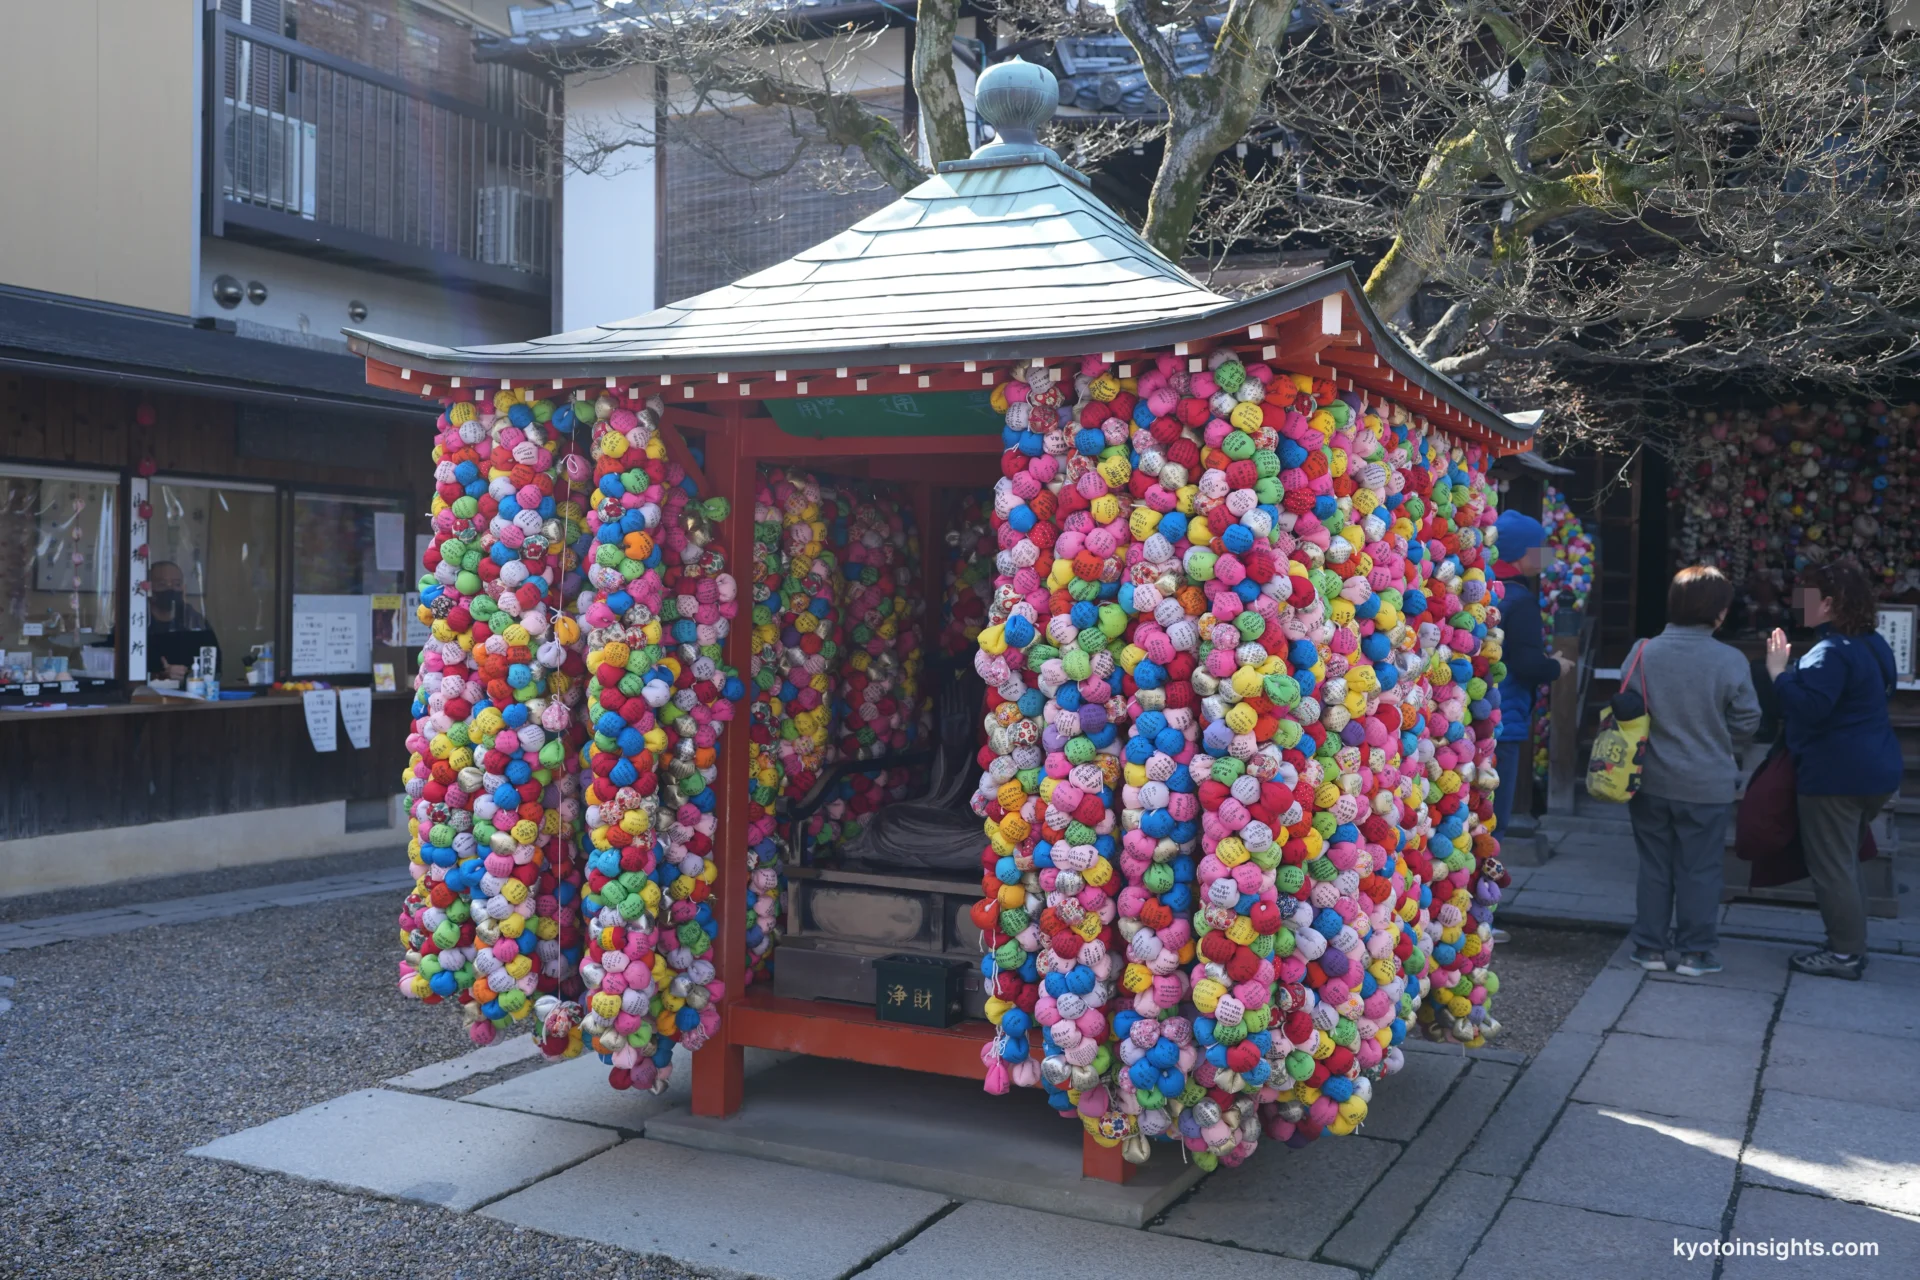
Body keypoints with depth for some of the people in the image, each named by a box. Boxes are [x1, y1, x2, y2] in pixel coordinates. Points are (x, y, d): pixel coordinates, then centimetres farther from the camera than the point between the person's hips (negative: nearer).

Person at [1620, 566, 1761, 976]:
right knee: (1700, 869, 10)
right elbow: (1746, 722, -4)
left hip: (1650, 782, 2)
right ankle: (1695, 951, 16)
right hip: (1707, 785, -2)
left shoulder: (1642, 653, -9)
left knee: (1654, 865, 14)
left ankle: (1650, 946, 19)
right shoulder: (1730, 661, -14)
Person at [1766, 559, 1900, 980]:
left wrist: (1779, 671, -18)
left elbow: (1809, 707, -29)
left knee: (1830, 865, -1)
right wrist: (1793, 670, 17)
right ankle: (1852, 945, 24)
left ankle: (1845, 953, 5)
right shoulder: (1871, 644, 13)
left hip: (1836, 774, -10)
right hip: (1874, 769, 10)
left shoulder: (1833, 651, -20)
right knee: (1844, 861, 19)